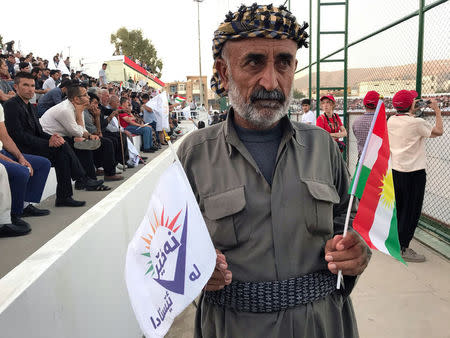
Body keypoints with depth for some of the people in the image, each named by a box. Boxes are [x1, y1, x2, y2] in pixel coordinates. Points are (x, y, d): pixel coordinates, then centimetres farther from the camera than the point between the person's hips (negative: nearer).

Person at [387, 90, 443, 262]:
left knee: (397, 208, 18)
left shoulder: (391, 121, 2)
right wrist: (437, 110, 7)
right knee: (411, 211, 2)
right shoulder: (416, 123, -17)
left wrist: (412, 112, 22)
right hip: (413, 173, -7)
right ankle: (402, 248, 7)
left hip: (395, 170, 7)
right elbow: (438, 131, -2)